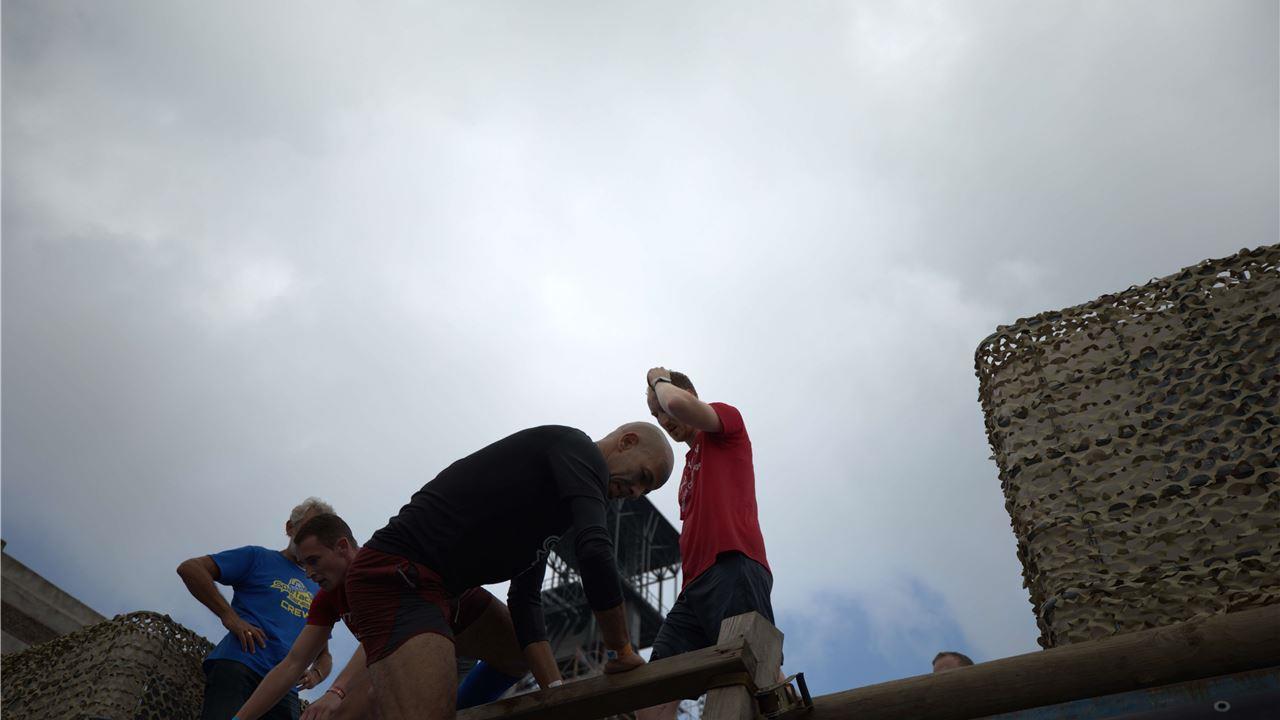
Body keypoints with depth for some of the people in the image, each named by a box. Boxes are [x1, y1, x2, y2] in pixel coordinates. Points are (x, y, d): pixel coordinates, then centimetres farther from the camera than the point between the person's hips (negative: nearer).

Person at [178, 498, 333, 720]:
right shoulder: (258, 557, 14)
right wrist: (228, 615, -7)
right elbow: (189, 568, 3)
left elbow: (324, 655, 33)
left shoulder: (319, 592, 28)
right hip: (237, 666, -5)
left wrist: (316, 673, 7)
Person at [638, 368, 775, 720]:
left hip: (733, 571, -8)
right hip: (695, 587, 8)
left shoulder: (727, 417, 13)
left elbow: (678, 403, -9)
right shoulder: (690, 467, 36)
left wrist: (660, 380, 12)